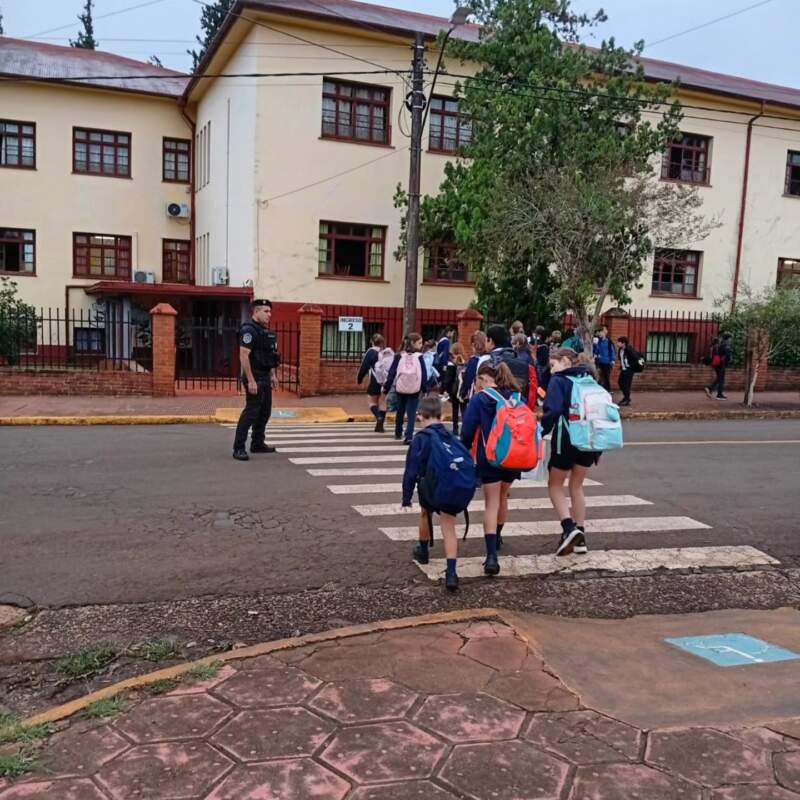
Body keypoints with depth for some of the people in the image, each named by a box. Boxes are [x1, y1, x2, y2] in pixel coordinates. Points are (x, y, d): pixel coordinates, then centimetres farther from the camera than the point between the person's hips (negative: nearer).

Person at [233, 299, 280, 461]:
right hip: (254, 378, -10)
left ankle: (257, 444, 25)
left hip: (265, 378, 10)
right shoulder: (249, 329, -14)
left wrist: (273, 375, 19)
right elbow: (244, 356, -22)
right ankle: (239, 448, -7)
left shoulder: (264, 331, 15)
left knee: (265, 412, 15)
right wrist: (251, 381, -25)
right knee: (250, 413, -10)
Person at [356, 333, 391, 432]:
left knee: (372, 401, 10)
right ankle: (380, 425, 10)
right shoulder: (390, 352, 7)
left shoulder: (371, 352, -7)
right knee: (383, 402, 11)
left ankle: (378, 417, -16)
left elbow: (364, 366, -6)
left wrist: (359, 379, 6)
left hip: (375, 382, -4)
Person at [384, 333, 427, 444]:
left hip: (400, 389, 3)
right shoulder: (419, 357, -4)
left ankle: (398, 433, 36)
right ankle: (408, 436, -12)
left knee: (400, 411, 21)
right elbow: (424, 374, -5)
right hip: (415, 390, -3)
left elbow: (392, 372, 0)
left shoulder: (399, 356, 3)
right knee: (411, 414, -1)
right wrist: (425, 388, 2)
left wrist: (387, 387, 2)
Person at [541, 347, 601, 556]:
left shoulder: (559, 380, -6)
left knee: (555, 485, 11)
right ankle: (580, 537, 17)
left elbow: (553, 411, -21)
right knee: (577, 486, 18)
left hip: (566, 439, -6)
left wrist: (541, 432, -10)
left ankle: (569, 527, -9)